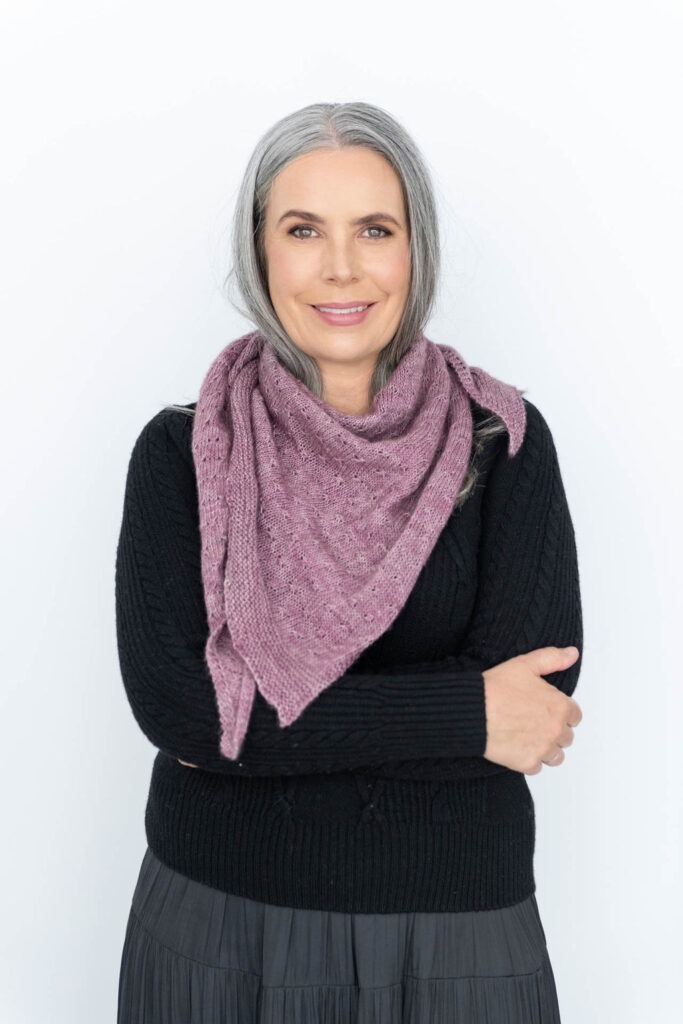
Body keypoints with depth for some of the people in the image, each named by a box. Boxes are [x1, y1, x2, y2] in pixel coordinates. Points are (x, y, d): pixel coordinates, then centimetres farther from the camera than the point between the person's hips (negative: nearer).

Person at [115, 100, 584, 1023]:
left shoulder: (503, 439, -5)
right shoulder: (184, 451, -4)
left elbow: (537, 699, -15)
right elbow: (166, 698, -16)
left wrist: (246, 716, -16)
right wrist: (466, 714, -18)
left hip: (453, 929, 0)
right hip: (216, 921, 1)